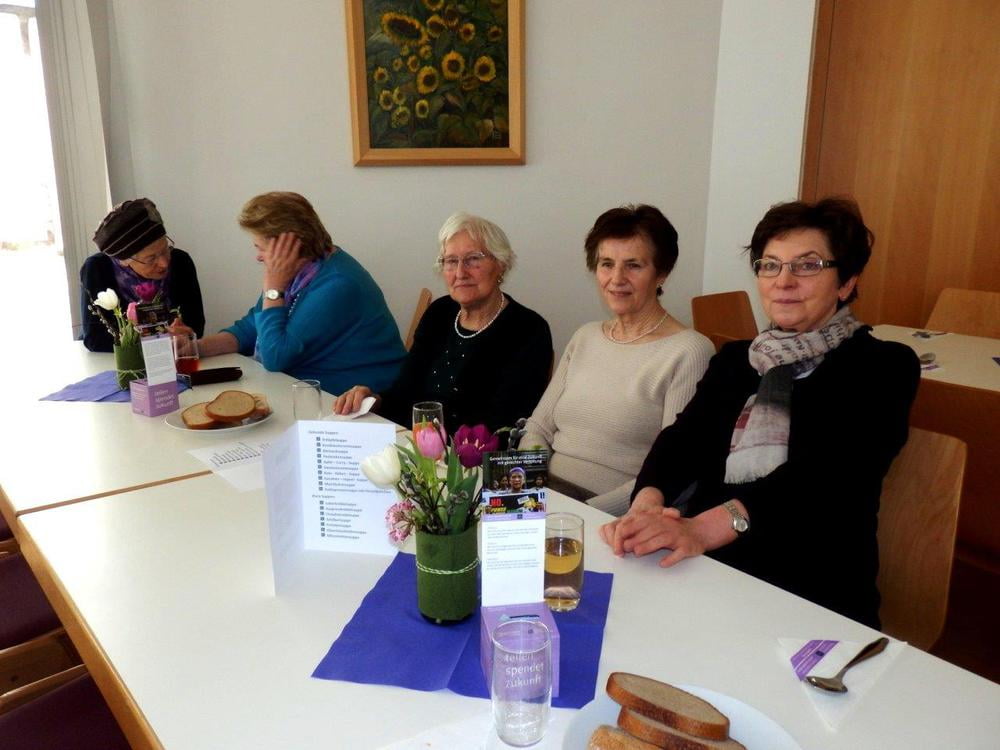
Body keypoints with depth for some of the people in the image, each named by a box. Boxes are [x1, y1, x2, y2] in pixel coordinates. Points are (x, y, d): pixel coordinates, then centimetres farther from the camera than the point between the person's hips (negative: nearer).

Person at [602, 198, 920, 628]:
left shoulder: (884, 368, 2)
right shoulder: (733, 360, 16)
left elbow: (828, 473, -15)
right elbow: (683, 437, 1)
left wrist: (708, 526, -30)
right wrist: (647, 503, -23)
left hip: (814, 597, -4)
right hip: (705, 573, 5)